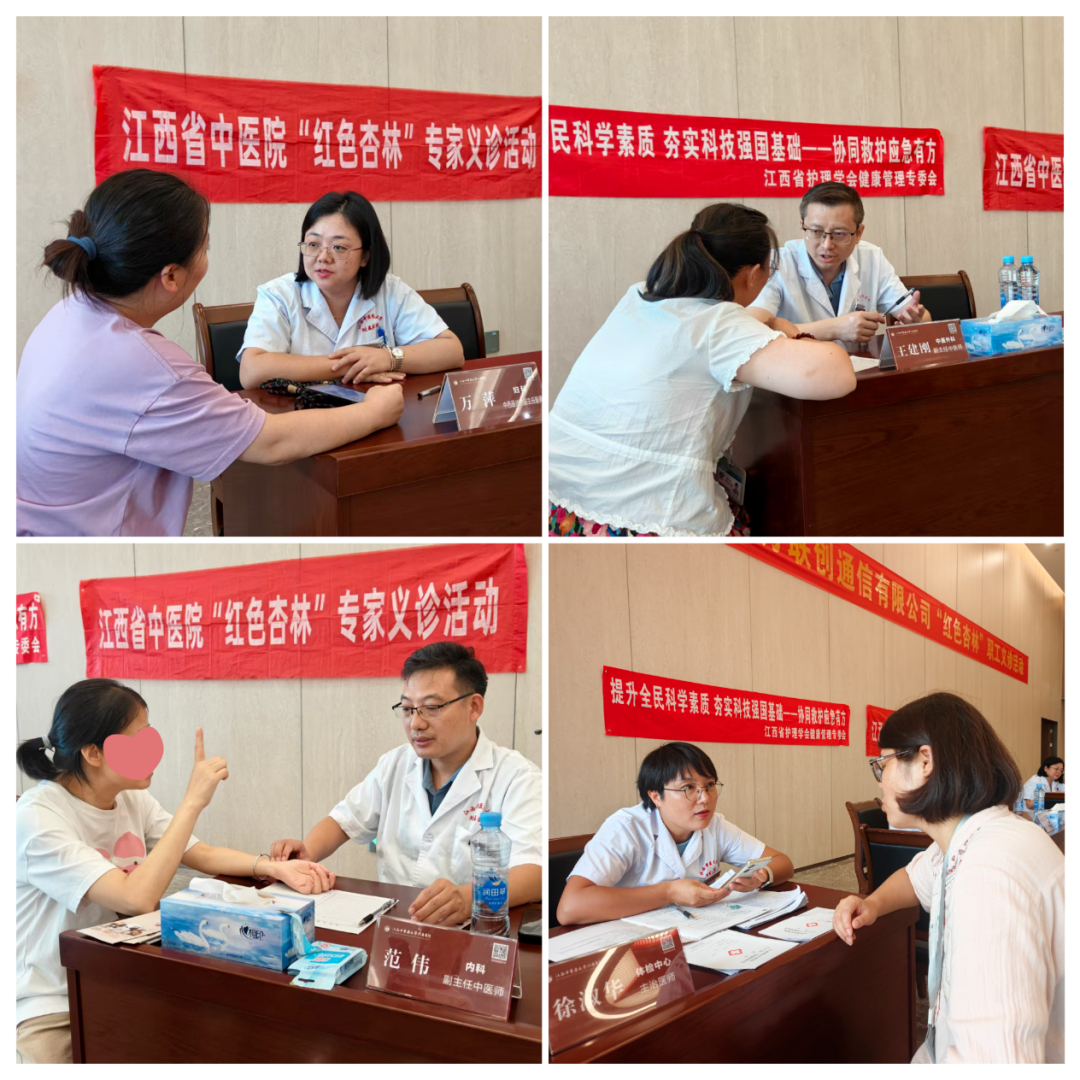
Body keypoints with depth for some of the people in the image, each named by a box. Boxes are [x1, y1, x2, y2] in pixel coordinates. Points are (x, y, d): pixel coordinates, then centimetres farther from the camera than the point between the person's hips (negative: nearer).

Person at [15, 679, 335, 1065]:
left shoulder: (132, 799, 3)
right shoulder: (36, 819, -21)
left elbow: (201, 854, 10)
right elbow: (137, 899, -30)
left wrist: (276, 867, -8)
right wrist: (193, 801, -26)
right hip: (52, 1010, -7)